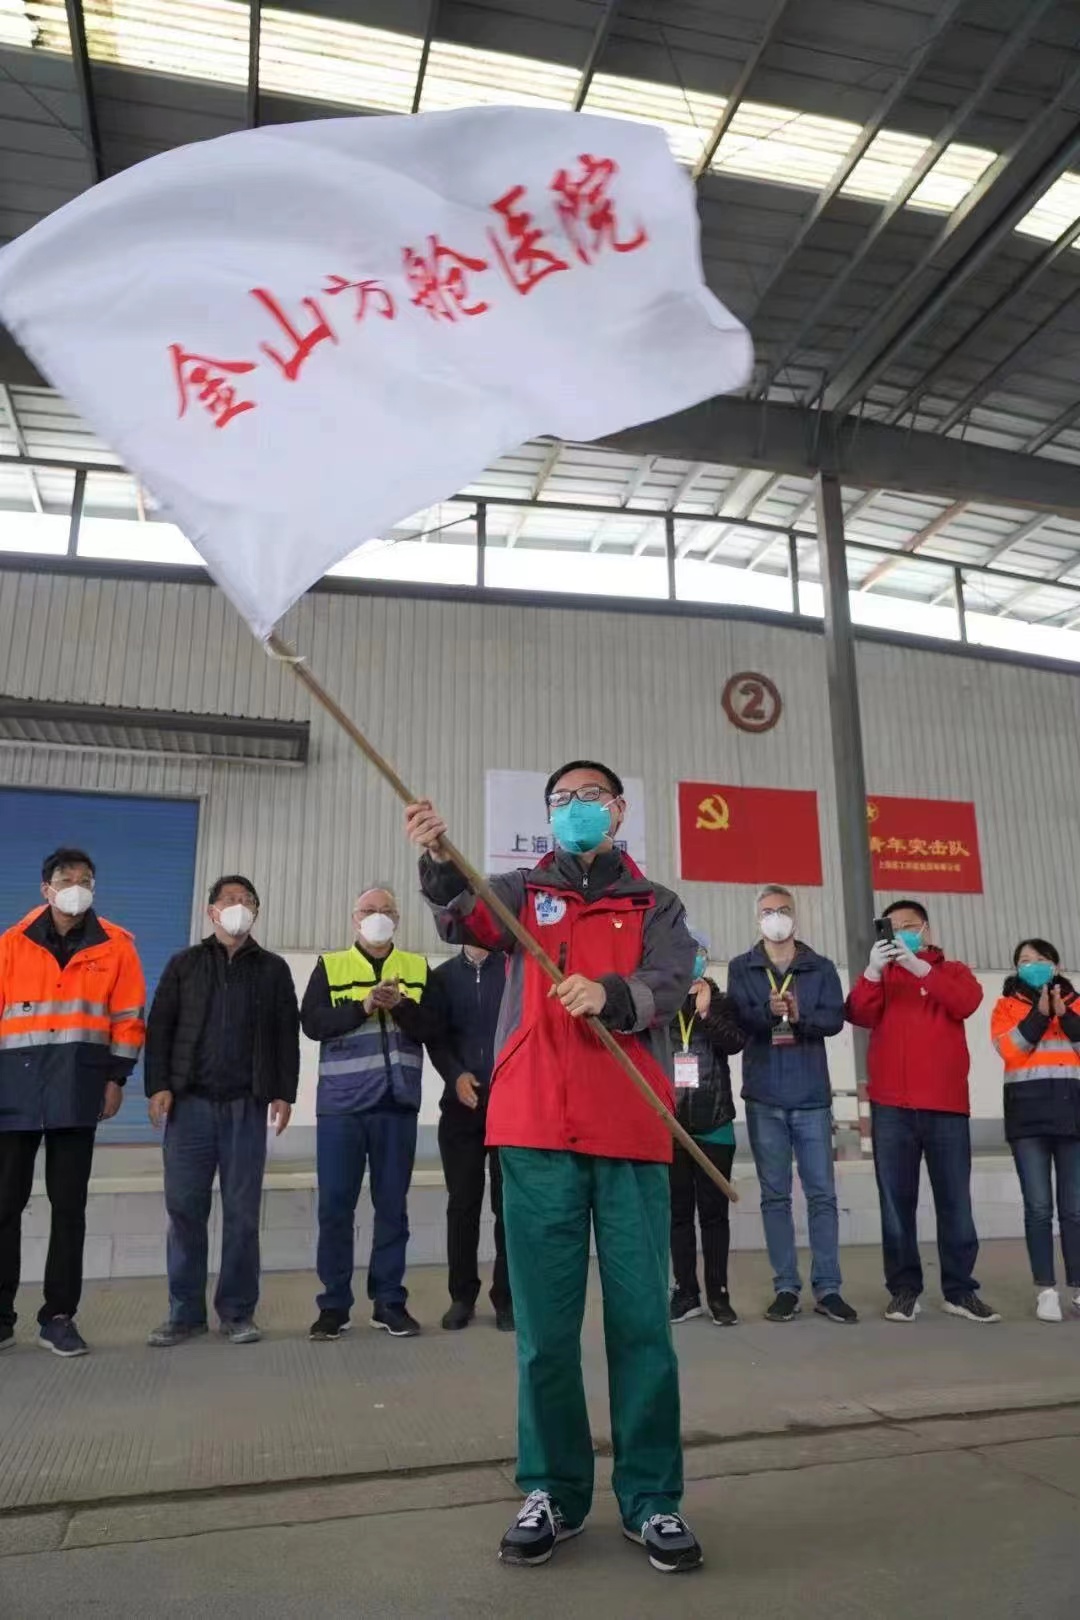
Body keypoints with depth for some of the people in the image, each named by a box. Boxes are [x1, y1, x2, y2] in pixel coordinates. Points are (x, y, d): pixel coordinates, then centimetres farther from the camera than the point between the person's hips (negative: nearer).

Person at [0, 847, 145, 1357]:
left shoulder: (115, 945, 3)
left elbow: (128, 1017, 4)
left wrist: (116, 1078, -1)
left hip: (78, 1091, 0)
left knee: (69, 1205, 6)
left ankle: (59, 1316, 16)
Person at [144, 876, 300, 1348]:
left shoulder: (273, 969, 11)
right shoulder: (184, 964, 11)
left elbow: (286, 1034, 7)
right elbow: (159, 1027, 6)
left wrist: (283, 1092, -1)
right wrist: (159, 1085, -5)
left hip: (247, 1106, 0)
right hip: (189, 1102, 0)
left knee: (242, 1212, 2)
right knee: (184, 1208, 2)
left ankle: (238, 1311, 12)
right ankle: (185, 1312, 13)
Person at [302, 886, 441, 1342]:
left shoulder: (418, 969, 8)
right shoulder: (330, 966, 6)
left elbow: (432, 1028, -1)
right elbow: (312, 1023, -7)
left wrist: (400, 1004, -18)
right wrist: (363, 1006, -18)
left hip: (397, 1104, 1)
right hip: (340, 1105, -1)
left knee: (392, 1205, 7)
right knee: (335, 1205, 3)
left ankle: (389, 1301, 17)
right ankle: (334, 1304, 14)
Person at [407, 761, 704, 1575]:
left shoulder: (656, 904, 12)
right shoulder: (524, 890, 13)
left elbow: (669, 985, -6)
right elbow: (468, 917, -9)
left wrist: (609, 992, -27)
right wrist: (440, 862, -30)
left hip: (630, 1134, 0)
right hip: (537, 1132, 0)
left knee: (641, 1318, 4)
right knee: (545, 1322, 7)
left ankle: (653, 1498, 18)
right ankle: (553, 1493, 23)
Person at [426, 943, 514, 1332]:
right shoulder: (443, 976, 12)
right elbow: (435, 1036, 5)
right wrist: (455, 1075, -11)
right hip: (461, 1104, 2)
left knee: (508, 1203, 3)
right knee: (462, 1203, 7)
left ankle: (507, 1296, 14)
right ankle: (462, 1296, 18)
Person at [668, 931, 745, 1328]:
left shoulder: (722, 1003, 6)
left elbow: (736, 1042, -11)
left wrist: (706, 1011, -16)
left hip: (713, 1124, 0)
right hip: (669, 1124, 0)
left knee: (713, 1210, 5)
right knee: (679, 1211, 7)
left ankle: (718, 1292, 13)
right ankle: (686, 1291, 15)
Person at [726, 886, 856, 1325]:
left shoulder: (821, 967, 9)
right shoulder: (741, 968, 7)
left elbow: (834, 1018, -3)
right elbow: (737, 1017, -8)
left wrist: (799, 1015, -21)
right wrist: (771, 1010, -26)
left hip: (812, 1096, 1)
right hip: (764, 1097, 0)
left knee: (822, 1193, 2)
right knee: (775, 1195, 5)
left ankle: (827, 1288, 10)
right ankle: (786, 1288, 12)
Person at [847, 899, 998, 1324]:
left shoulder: (953, 971, 14)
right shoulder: (880, 976, 13)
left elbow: (966, 1003, -9)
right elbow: (860, 1015, -5)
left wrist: (918, 966, -17)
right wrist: (873, 970, -20)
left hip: (946, 1105, 0)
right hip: (891, 1107, 0)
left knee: (954, 1200, 4)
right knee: (897, 1200, 2)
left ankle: (961, 1290, 13)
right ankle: (904, 1289, 8)